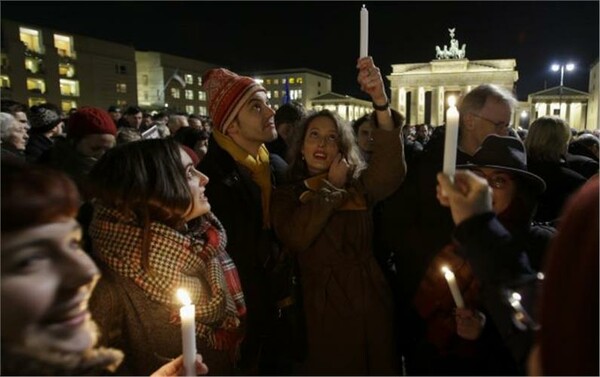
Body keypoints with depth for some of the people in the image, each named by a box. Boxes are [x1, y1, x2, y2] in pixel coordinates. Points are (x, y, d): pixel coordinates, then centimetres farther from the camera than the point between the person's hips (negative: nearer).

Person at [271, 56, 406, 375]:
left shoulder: (359, 184, 3)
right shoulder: (286, 195, 1)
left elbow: (391, 170, -19)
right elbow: (295, 239, -19)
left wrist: (381, 102, -33)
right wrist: (332, 186, -11)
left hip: (370, 304, 2)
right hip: (323, 311, -1)